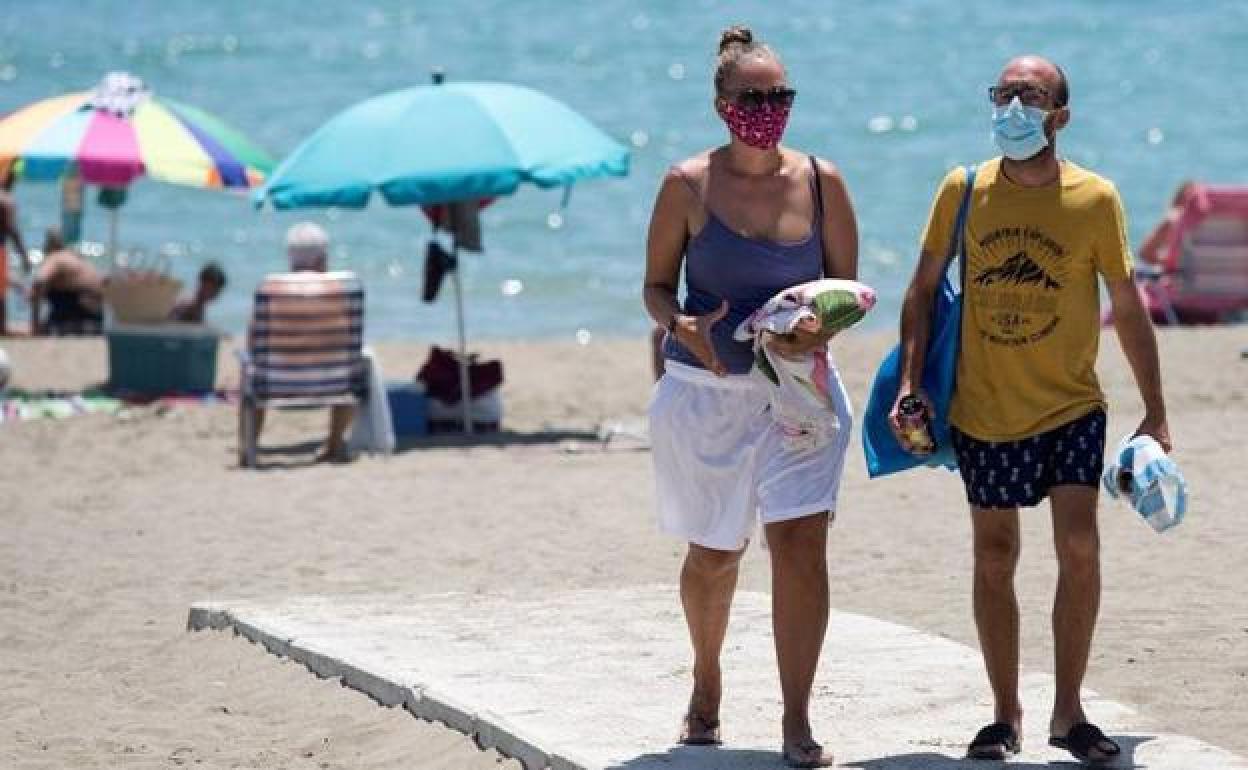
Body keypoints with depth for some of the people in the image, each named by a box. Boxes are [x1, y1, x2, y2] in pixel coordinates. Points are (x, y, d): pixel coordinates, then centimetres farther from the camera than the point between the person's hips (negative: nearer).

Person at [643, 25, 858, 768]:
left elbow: (847, 287, 5)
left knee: (802, 542, -13)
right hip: (705, 392, 0)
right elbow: (657, 286, 1)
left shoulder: (821, 181, -1)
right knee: (713, 554, 13)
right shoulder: (689, 185, -5)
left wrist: (823, 329, -16)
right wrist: (684, 326, -20)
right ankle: (706, 686, 40)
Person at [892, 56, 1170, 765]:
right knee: (994, 559, 8)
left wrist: (1156, 413, 3)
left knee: (1080, 545, -14)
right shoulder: (964, 192, -3)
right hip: (984, 412, 2)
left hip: (1071, 410, -2)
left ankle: (1069, 712, -1)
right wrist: (909, 381, -6)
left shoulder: (1095, 199, -7)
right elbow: (924, 289, 5)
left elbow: (1128, 308, 1)